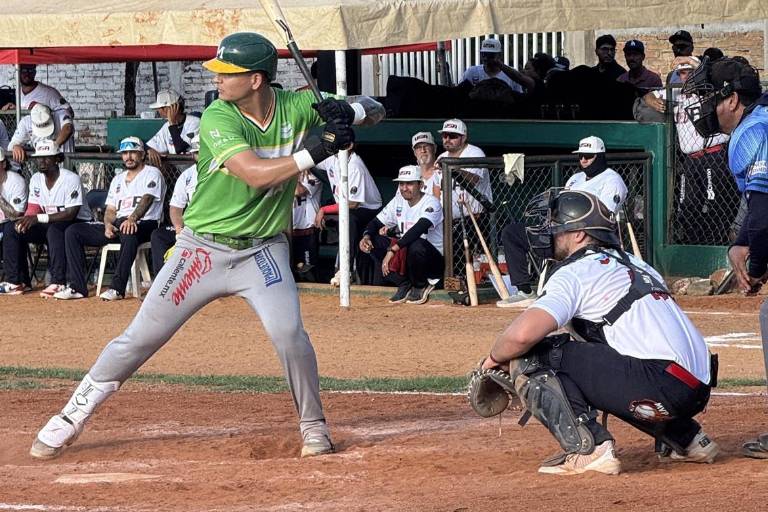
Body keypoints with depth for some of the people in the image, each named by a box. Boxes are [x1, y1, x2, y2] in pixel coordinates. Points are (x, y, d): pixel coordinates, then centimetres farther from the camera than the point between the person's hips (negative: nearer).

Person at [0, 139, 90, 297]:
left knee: (55, 229, -40)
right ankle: (17, 281, -10)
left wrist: (39, 218, -33)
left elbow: (71, 214, -24)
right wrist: (25, 220, -22)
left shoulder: (71, 179, -17)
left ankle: (58, 283, -41)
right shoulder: (36, 179, 5)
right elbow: (33, 209, 3)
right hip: (47, 225, 7)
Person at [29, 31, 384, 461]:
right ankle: (71, 420, 14)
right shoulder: (218, 119, -18)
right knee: (140, 338, 1)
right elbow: (255, 173, -31)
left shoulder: (298, 107, -7)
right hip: (203, 248, -1)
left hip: (263, 250, 1)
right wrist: (314, 151, -37)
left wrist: (348, 111, -23)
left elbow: (376, 111, -1)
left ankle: (314, 425, 0)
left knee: (288, 331, -22)